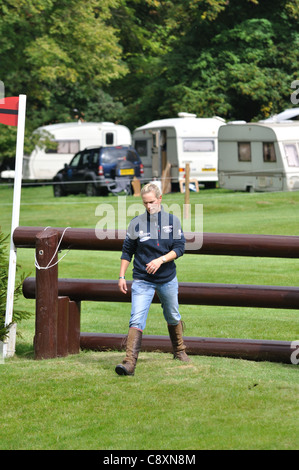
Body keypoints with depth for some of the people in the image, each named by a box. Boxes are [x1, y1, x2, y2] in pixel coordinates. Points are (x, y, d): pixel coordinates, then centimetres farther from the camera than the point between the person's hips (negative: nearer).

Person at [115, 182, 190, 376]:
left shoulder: (173, 221, 0)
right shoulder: (136, 223, -2)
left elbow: (179, 248, -4)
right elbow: (127, 251, 5)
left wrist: (161, 260, -19)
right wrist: (122, 276, 0)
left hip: (167, 279, 2)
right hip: (142, 280, -2)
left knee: (173, 317, 19)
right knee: (137, 320, -16)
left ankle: (180, 351, 43)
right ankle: (130, 363, -25)